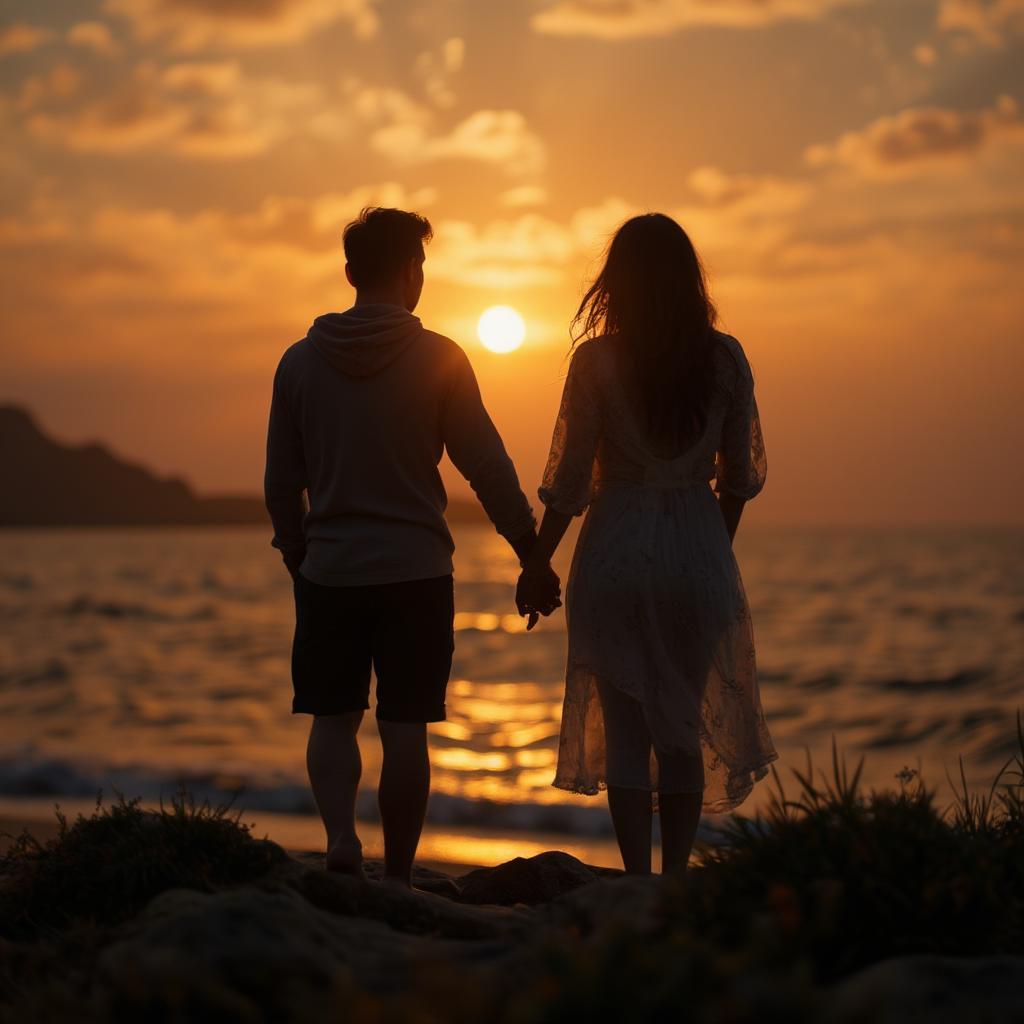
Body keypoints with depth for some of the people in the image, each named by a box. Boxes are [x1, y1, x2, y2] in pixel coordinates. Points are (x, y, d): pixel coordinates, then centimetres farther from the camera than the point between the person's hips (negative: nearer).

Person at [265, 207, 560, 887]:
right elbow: (487, 467, -5)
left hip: (328, 570, 2)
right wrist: (534, 556, 3)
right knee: (404, 728, 4)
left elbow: (280, 481, 8)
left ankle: (341, 837, -12)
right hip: (416, 572, -2)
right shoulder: (439, 359, -5)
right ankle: (397, 875, 10)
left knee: (333, 717, 10)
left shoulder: (301, 361, 3)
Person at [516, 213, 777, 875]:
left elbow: (569, 480, -5)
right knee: (684, 725, 13)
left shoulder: (596, 359, -7)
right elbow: (742, 475, 6)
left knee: (624, 726, 6)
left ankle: (639, 883, 3)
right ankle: (677, 878, 14)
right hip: (698, 550, 2)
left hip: (615, 548, -2)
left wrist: (537, 565, 5)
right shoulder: (725, 358, 0)